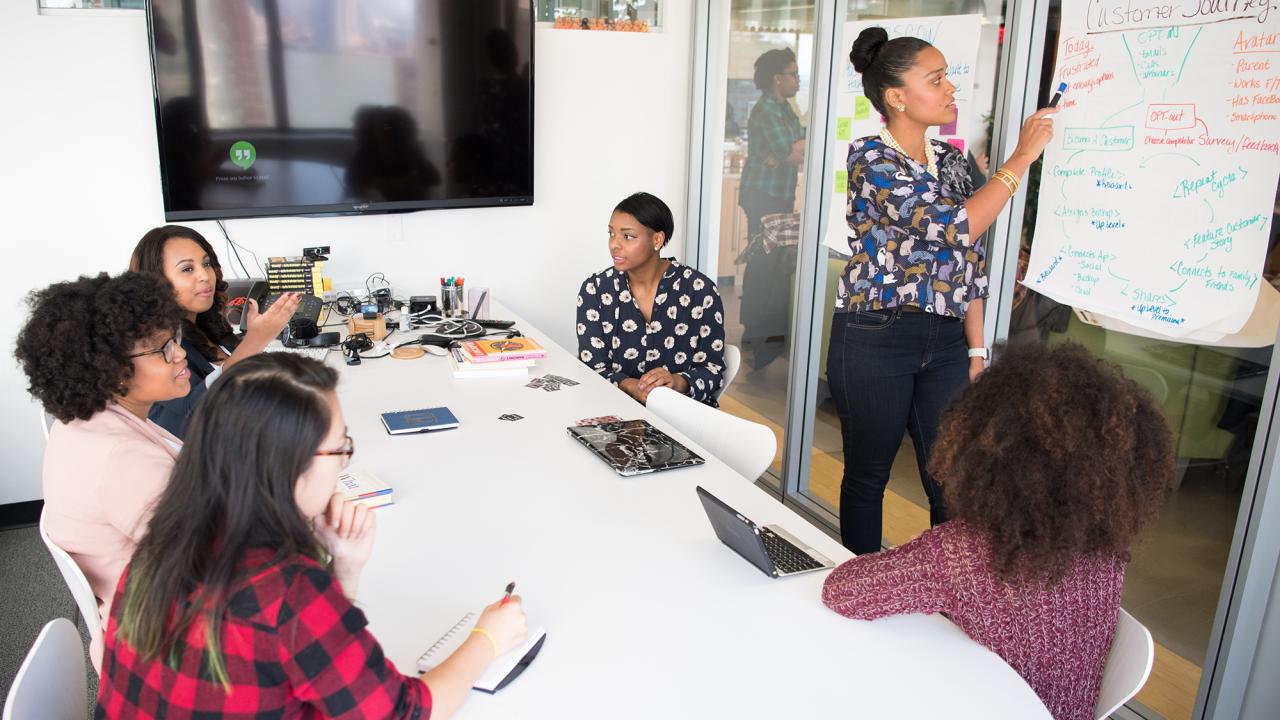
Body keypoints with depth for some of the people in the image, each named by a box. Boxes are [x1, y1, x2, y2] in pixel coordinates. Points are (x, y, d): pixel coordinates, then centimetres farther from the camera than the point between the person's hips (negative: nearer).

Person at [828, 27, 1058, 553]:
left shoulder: (951, 160, 11)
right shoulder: (869, 157, -10)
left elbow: (970, 261, 12)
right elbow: (953, 226, -20)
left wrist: (976, 349, 8)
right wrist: (1022, 157, -12)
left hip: (945, 341, 6)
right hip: (875, 339, -6)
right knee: (867, 477, 9)